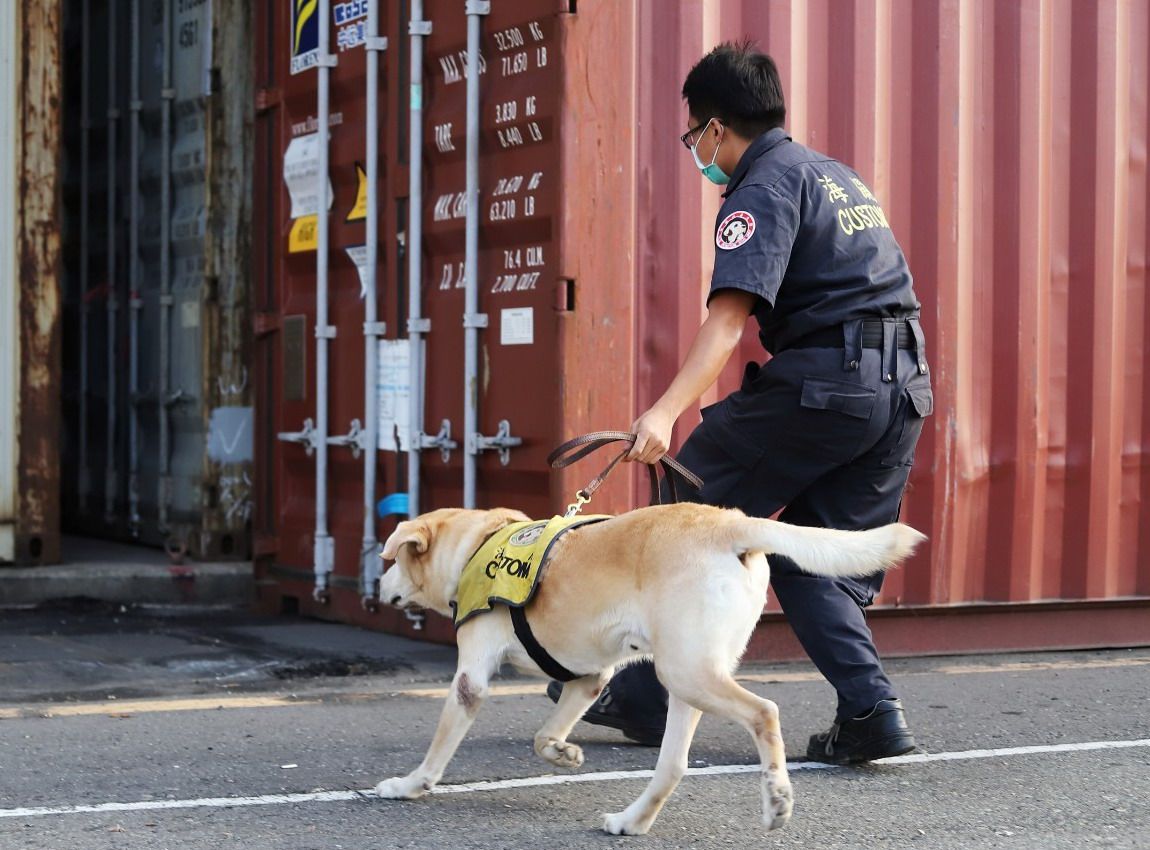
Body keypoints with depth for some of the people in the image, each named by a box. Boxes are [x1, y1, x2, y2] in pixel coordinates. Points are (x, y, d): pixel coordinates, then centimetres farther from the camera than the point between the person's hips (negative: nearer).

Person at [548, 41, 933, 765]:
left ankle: (643, 696, 10)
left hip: (822, 380, -8)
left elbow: (730, 315, -21)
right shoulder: (838, 175, 23)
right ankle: (871, 712, -1)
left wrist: (668, 410, -31)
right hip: (903, 387, 9)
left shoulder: (763, 188, -5)